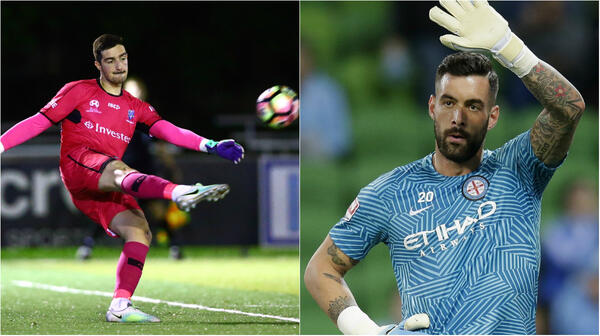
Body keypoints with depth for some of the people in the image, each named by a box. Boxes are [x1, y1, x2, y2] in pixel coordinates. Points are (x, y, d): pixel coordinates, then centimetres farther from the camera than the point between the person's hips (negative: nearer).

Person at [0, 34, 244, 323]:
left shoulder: (135, 108, 23)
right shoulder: (79, 92, 13)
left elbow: (169, 131, 10)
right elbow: (40, 122, 10)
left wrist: (211, 146, -5)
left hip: (105, 190, 6)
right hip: (78, 163, -6)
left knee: (140, 232, -16)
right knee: (118, 170, -37)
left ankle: (120, 306, -18)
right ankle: (180, 193, -69)